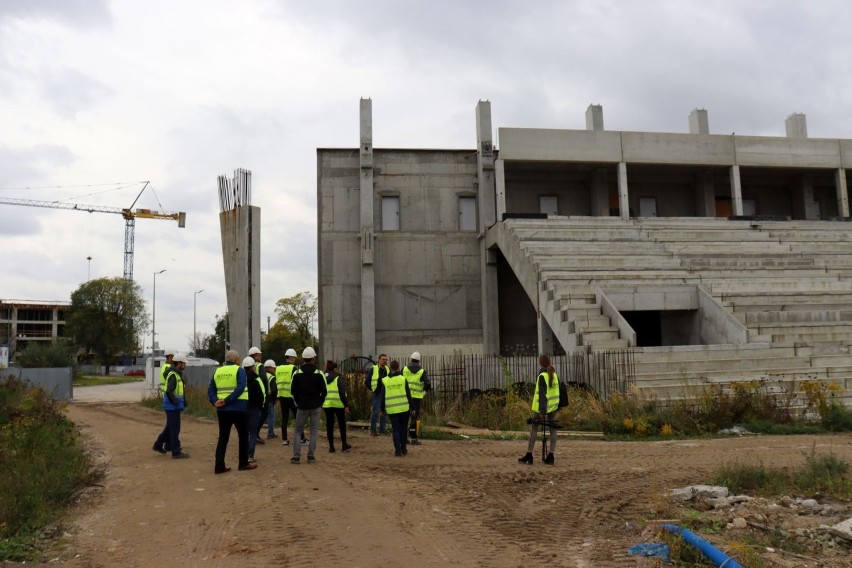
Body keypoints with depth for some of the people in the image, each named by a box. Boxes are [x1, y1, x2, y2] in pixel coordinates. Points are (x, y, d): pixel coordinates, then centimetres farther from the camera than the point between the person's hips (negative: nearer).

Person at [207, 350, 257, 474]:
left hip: (222, 409, 5)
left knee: (223, 437, 10)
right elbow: (240, 388, -19)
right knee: (243, 435, 9)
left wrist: (215, 401, -7)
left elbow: (211, 390, 5)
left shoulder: (218, 371, 12)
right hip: (237, 408, -5)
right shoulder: (239, 370, -5)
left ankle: (219, 465, 5)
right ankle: (243, 463, 14)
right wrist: (227, 400, -19)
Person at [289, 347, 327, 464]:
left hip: (302, 407, 0)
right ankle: (311, 456, 4)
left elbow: (293, 391, 0)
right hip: (315, 407, 0)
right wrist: (319, 403, 9)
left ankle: (296, 456, 2)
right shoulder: (319, 374, -4)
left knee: (298, 431, 10)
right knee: (314, 431, 7)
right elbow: (324, 391, -3)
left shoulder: (297, 374, -3)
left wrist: (298, 403, 10)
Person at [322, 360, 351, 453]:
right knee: (342, 424, 12)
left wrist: (320, 403, 17)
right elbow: (342, 392, -9)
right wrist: (346, 405, -7)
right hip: (338, 404, -3)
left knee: (329, 425, 9)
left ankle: (331, 446, 9)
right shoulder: (338, 378, -4)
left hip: (326, 404, 4)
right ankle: (344, 444, 16)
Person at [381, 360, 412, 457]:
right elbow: (408, 395, -3)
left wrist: (382, 409, 12)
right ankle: (403, 449, 18)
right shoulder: (403, 379, -4)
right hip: (404, 408, -1)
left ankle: (398, 450, 2)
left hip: (391, 409, 1)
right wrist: (412, 407, 5)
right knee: (403, 429, 14)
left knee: (396, 430, 6)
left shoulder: (385, 381, 0)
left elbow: (382, 396, 3)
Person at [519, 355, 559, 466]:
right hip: (553, 406, 6)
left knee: (534, 429, 2)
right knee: (552, 430, 7)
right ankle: (551, 457, 7)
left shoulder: (542, 376, -12)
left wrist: (542, 411, -17)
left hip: (543, 407, -6)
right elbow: (557, 391, 14)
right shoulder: (555, 375, 8)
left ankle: (529, 455, 2)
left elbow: (542, 394, -17)